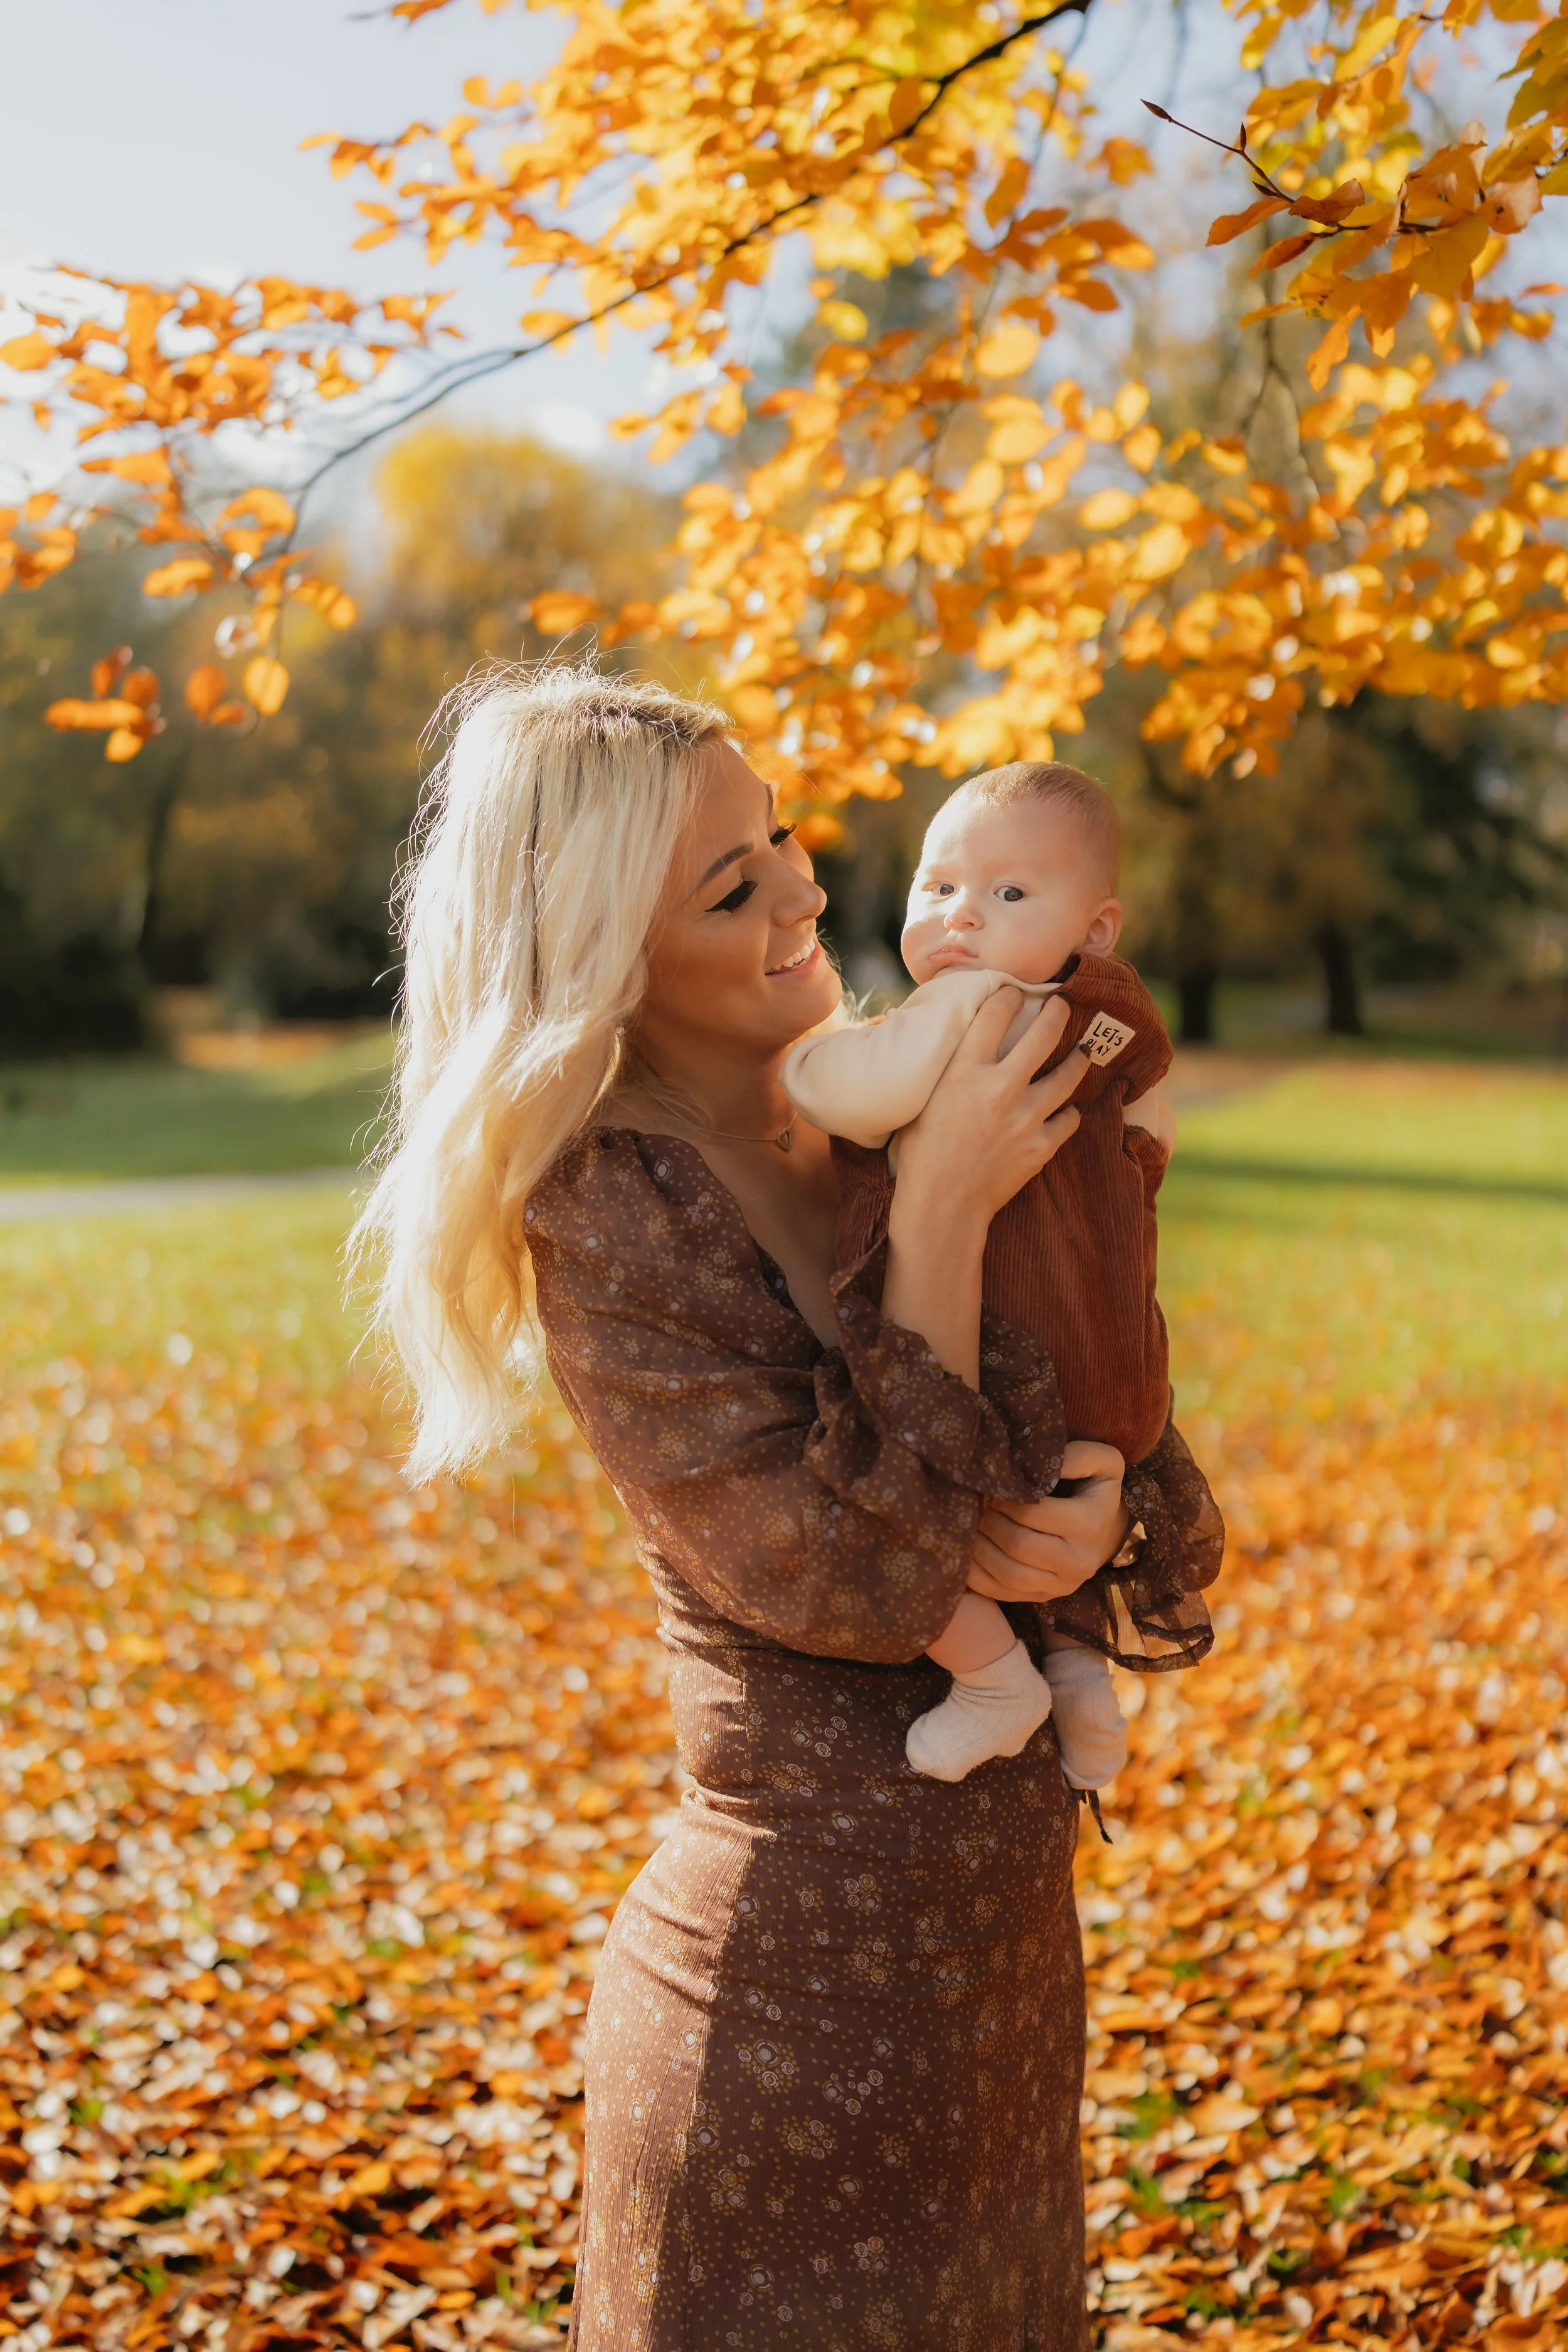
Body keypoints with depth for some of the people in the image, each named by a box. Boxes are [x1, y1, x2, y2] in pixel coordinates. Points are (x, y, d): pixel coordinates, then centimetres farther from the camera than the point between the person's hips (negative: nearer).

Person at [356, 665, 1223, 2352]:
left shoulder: (866, 1129, 1)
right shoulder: (611, 1204, -20)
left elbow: (1117, 1417, 8)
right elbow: (853, 1578, -25)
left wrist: (1102, 1515, -14)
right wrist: (940, 1212, -25)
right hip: (805, 1987, -7)